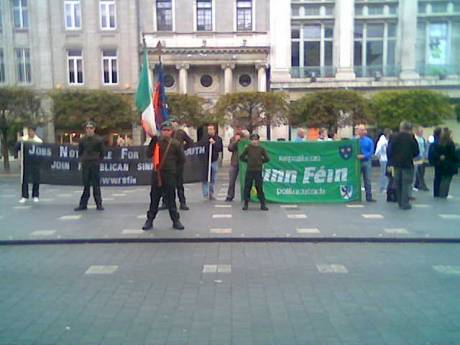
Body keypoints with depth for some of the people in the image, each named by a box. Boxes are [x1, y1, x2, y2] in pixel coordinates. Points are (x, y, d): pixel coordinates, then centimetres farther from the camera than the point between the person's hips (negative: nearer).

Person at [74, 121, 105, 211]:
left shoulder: (98, 140, 0)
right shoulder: (82, 140, 7)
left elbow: (102, 153, 5)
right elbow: (80, 152, 17)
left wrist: (98, 161, -3)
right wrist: (82, 160, 5)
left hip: (95, 165, -2)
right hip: (85, 165, 2)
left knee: (96, 185, 1)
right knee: (86, 185, 5)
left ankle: (99, 204, 7)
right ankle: (83, 204, 10)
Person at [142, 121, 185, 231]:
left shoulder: (175, 144, 0)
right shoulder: (157, 141, 4)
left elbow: (182, 159, 5)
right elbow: (149, 155, -6)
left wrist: (175, 170, 2)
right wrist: (153, 141, -13)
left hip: (170, 176, -1)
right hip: (156, 174, 2)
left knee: (170, 199, 5)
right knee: (154, 199, 8)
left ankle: (175, 221, 13)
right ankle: (150, 220, 17)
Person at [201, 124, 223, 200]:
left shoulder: (218, 139, 4)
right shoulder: (204, 137, -2)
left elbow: (221, 148, -6)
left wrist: (214, 143, -16)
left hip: (214, 160, 3)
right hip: (205, 160, -2)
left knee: (213, 179, 10)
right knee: (205, 178, -5)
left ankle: (211, 194, 20)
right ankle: (205, 193, 0)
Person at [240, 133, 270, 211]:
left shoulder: (261, 149, 3)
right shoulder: (248, 148, 2)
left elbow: (267, 158, 8)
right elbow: (241, 157, 7)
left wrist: (260, 161, 5)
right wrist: (248, 161, 5)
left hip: (258, 170, 0)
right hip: (249, 170, 0)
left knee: (260, 187, 2)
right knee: (247, 187, 4)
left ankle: (263, 205, 9)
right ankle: (246, 204, 15)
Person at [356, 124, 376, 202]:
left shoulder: (369, 141, 4)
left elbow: (371, 152, -3)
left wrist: (363, 156, -15)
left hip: (366, 161, 1)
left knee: (367, 180, 2)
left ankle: (369, 197, 6)